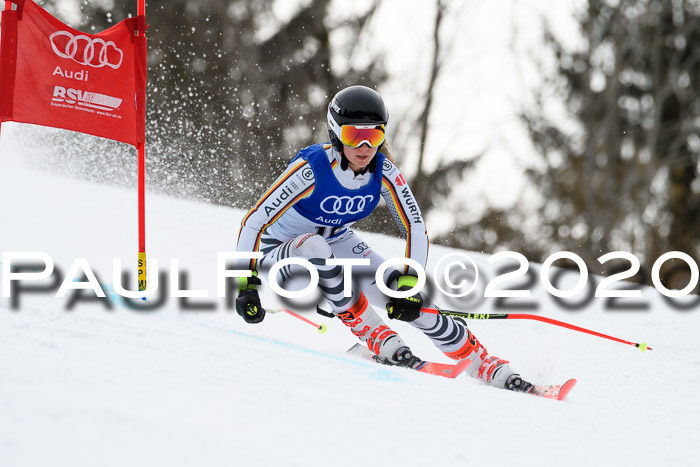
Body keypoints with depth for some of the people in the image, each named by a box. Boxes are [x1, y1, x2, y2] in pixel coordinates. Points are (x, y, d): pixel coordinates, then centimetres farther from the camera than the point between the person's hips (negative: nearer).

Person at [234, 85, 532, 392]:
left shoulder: (384, 172, -18)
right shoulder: (312, 169, -32)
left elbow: (416, 229, -13)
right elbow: (254, 221, -30)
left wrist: (410, 283, -27)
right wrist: (246, 283, -36)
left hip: (338, 245, 3)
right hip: (282, 254, -3)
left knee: (407, 302, -15)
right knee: (315, 245, -39)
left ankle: (488, 367, -6)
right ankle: (374, 336, -24)